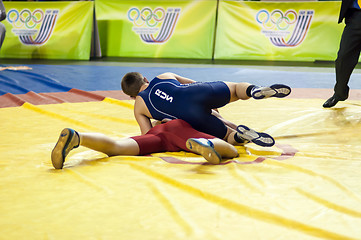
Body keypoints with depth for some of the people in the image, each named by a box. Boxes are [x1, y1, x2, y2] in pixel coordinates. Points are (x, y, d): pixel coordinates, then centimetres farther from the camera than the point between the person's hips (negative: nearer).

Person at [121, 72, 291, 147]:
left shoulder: (138, 108, 21)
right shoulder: (164, 76, 31)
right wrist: (212, 107, 49)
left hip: (193, 116, -2)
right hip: (201, 92, 2)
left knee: (230, 136, 11)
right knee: (237, 88, 24)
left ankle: (241, 134, -27)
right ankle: (255, 90, -13)